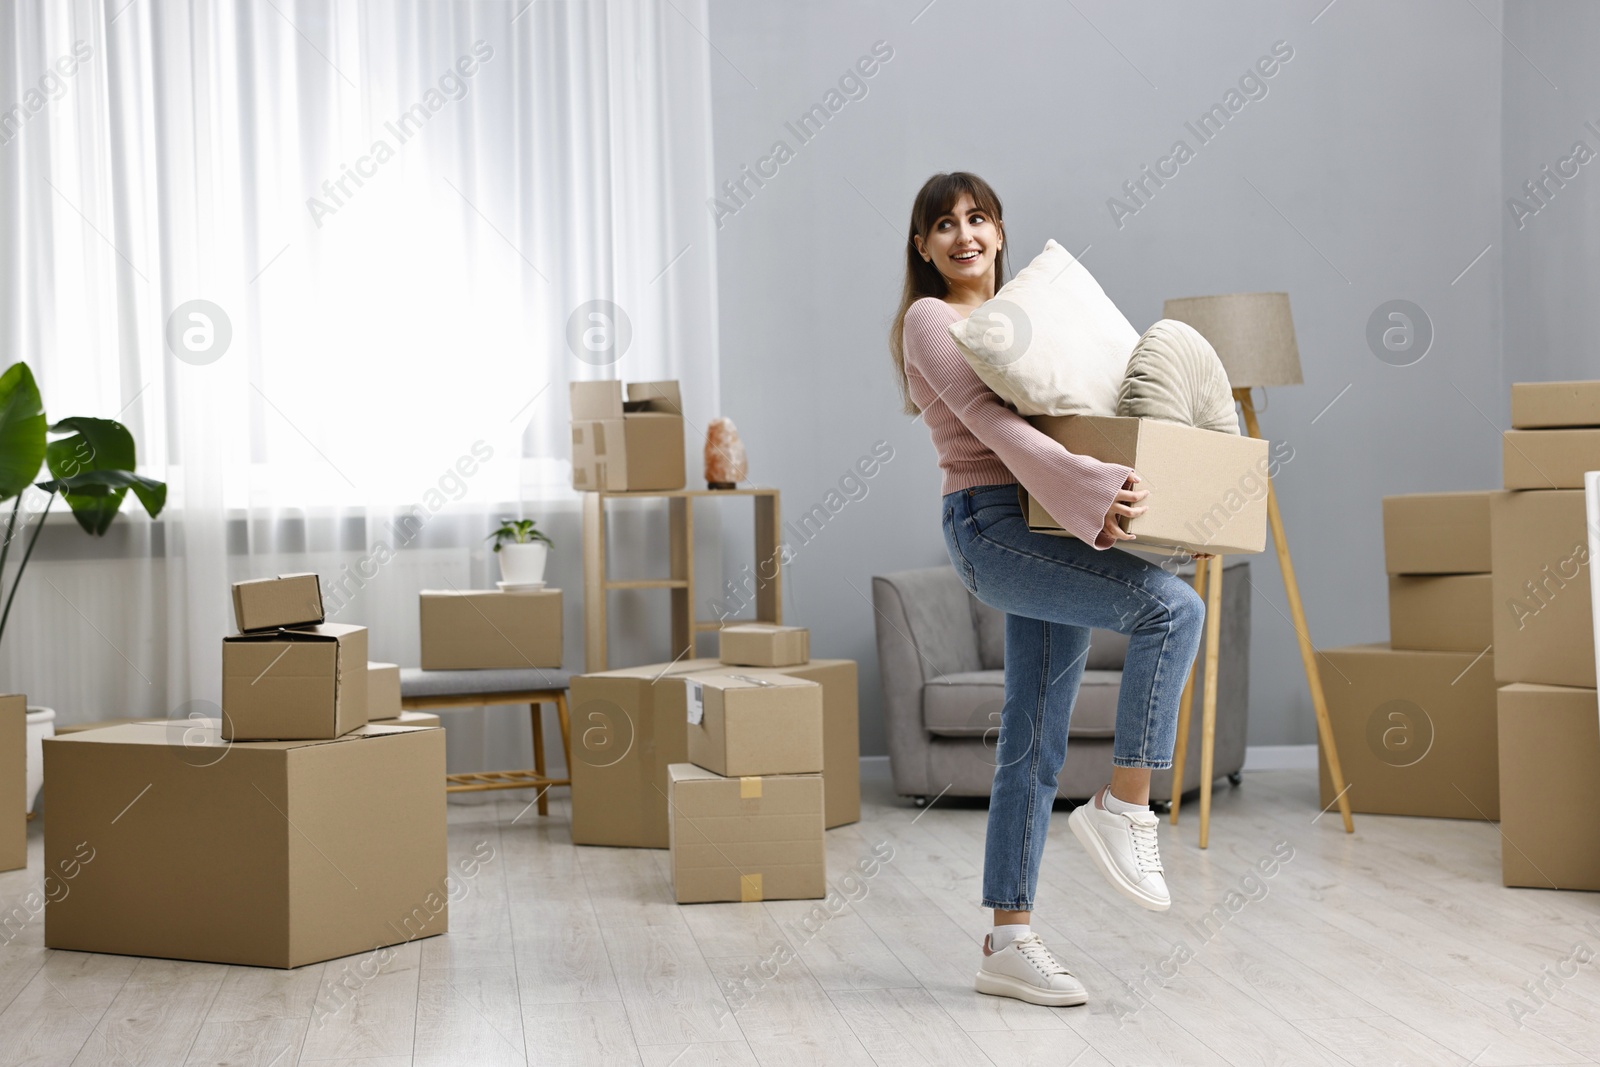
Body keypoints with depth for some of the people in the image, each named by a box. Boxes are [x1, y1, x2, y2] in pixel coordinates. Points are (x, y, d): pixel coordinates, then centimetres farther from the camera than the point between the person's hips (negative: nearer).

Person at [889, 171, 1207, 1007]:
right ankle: (1124, 807, -13)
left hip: (1047, 530, 8)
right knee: (1173, 609, -24)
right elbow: (997, 427, -17)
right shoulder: (929, 321, -4)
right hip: (989, 526, -8)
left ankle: (1007, 941, 11)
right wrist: (1093, 491, -30)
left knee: (1034, 749, 6)